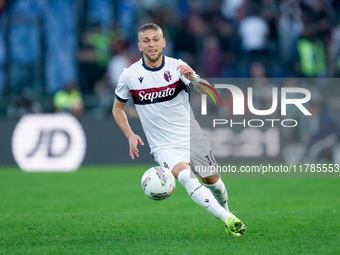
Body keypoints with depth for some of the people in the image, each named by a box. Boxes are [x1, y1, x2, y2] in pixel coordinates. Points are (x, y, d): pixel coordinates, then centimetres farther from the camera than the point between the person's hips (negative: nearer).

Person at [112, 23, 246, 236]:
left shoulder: (176, 66, -6)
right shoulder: (129, 76, -6)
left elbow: (207, 90, -17)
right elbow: (117, 108, 9)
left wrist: (193, 78, -39)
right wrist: (130, 135, -5)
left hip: (192, 138, 2)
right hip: (163, 146, -2)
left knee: (212, 180, 10)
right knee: (186, 176, -28)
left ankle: (225, 209, 44)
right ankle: (228, 219, -31)